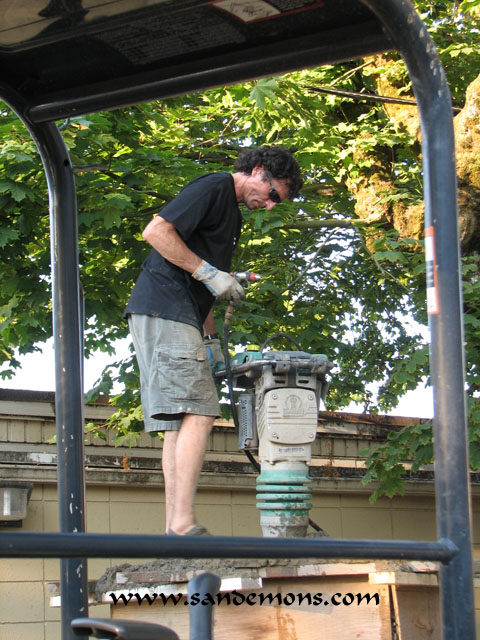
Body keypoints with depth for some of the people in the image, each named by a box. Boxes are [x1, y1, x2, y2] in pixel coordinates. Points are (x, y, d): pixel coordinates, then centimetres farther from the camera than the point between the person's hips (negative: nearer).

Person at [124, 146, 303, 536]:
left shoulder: (233, 216, 26)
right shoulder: (213, 188, -5)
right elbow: (156, 231, -16)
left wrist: (210, 337, 21)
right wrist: (210, 274, -14)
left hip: (181, 318, 11)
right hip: (163, 310, -11)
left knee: (182, 424, 5)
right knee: (197, 416, -17)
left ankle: (174, 527, 3)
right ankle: (183, 525, -22)